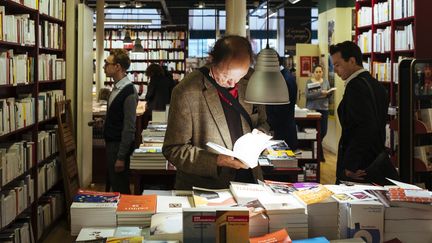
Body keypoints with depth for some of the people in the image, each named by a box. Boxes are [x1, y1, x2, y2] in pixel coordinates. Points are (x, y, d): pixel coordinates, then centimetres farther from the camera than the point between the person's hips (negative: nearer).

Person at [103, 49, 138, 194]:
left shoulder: (129, 92, -20)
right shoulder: (116, 88, 8)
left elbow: (129, 127, -21)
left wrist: (121, 157, -20)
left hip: (120, 145, -9)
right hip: (111, 144, 9)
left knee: (121, 189, -1)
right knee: (113, 183, 17)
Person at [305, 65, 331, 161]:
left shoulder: (326, 81, 9)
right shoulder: (309, 82, -3)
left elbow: (329, 94, 12)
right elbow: (307, 96, -13)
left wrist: (328, 93, -12)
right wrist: (320, 93, -23)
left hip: (324, 109, 3)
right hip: (312, 109, -3)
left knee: (323, 131, 4)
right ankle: (319, 153, 13)